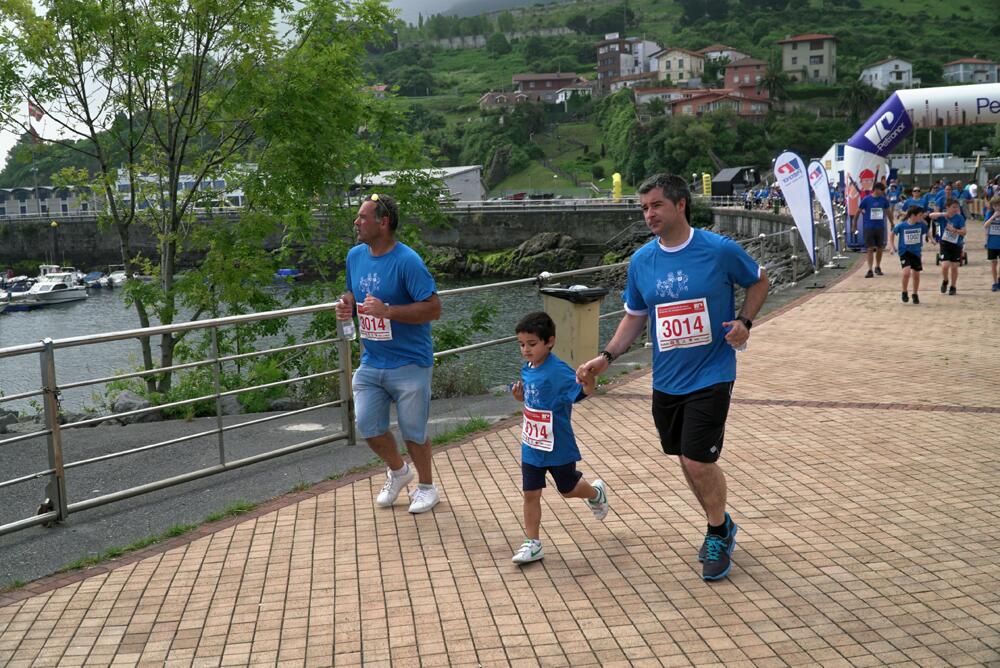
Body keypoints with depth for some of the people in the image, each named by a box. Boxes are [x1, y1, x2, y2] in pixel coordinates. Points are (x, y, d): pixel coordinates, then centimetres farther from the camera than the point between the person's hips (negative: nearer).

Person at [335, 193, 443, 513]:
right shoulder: (355, 256, 4)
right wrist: (346, 306, -3)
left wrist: (388, 311, -29)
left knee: (412, 431, 4)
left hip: (409, 364, -6)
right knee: (367, 427, 4)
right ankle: (397, 471, 33)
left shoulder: (408, 261, -18)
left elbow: (433, 308, -20)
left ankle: (426, 487, 29)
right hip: (370, 362, 6)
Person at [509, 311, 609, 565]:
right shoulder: (527, 369, 0)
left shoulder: (558, 371, -24)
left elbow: (584, 390, -32)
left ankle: (596, 493, 49)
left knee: (568, 489, 17)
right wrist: (520, 395, -4)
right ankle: (532, 544, 17)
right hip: (531, 446, 6)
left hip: (558, 446, -6)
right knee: (531, 494, 7)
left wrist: (589, 382, -55)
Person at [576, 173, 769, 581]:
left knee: (699, 460, -9)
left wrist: (744, 321, -10)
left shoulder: (721, 250, -11)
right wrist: (606, 357, -1)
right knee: (686, 460, 14)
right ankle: (720, 526, 38)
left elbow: (759, 281, 6)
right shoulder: (641, 261, 0)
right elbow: (634, 317, 12)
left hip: (711, 376, -5)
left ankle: (717, 535, 18)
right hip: (666, 379, 5)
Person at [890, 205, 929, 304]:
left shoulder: (921, 225, -8)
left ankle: (915, 294, 30)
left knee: (916, 275, 9)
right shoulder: (902, 226, -15)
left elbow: (925, 234, 13)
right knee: (906, 272, -21)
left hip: (916, 252, 3)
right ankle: (904, 293, 2)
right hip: (904, 252, -3)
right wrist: (893, 247, 2)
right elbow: (892, 234, 3)